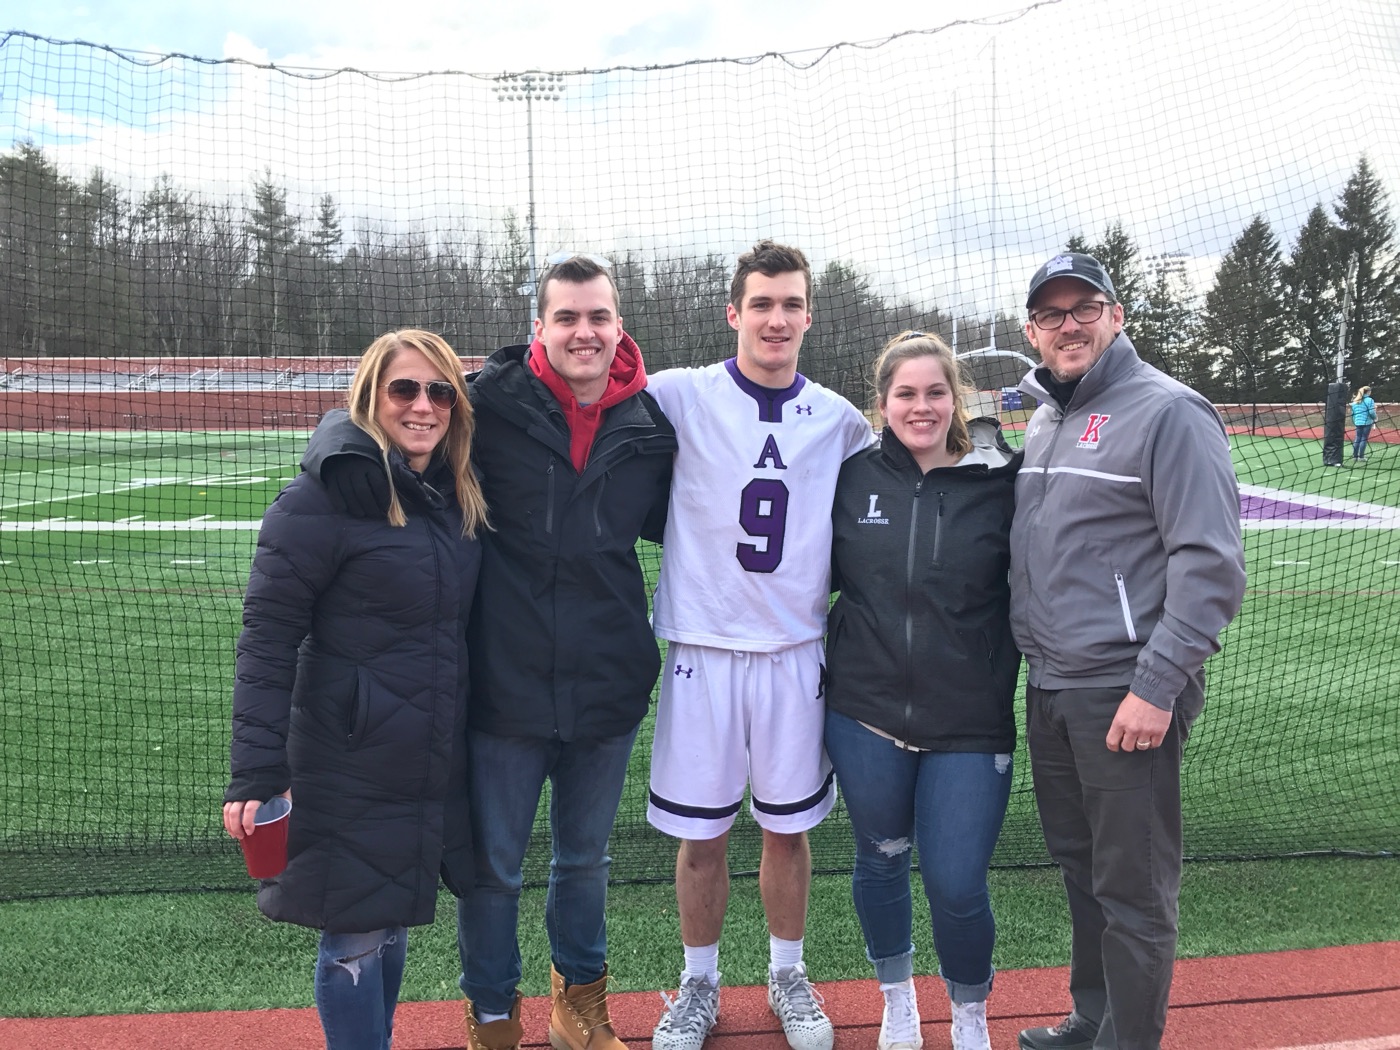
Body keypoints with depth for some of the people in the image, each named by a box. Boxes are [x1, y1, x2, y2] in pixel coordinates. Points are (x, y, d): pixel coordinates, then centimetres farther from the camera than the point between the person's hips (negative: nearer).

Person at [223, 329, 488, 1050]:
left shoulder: (460, 496, 6)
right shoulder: (325, 496, -14)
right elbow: (267, 637, -15)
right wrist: (256, 774, -19)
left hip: (436, 766, 6)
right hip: (350, 768, -6)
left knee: (391, 924, 19)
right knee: (355, 939, 5)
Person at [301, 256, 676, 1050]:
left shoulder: (650, 423, -1)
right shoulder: (491, 402, -12)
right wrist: (347, 451, -26)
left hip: (608, 686, 3)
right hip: (506, 681, -3)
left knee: (586, 857, 22)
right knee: (493, 865, 13)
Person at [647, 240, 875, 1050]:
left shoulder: (839, 420, 5)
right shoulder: (683, 397, -5)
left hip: (795, 652, 2)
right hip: (703, 650, -2)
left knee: (789, 827, 13)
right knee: (702, 835, 7)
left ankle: (789, 975, 34)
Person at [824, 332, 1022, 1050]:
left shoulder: (1001, 484, -5)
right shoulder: (854, 478, 0)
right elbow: (822, 574, 13)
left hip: (970, 723, -2)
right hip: (867, 714, 2)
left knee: (955, 883, -2)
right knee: (881, 859, 15)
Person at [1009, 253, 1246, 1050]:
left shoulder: (1168, 412, -11)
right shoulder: (1044, 422, 15)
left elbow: (1211, 565, -17)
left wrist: (1157, 686, -21)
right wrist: (1033, 652, 16)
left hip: (1125, 693, -8)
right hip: (1050, 687, 8)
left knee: (1133, 890, 0)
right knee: (1080, 868, 20)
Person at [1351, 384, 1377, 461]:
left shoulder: (1355, 401, 9)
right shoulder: (1369, 400, -9)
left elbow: (1353, 413, 12)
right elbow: (1372, 412, -13)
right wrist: (1374, 418, 5)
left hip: (1358, 423, 5)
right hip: (1367, 422, -5)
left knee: (1357, 439, 11)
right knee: (1364, 439, -1)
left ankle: (1354, 456, 11)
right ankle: (1361, 457, 0)